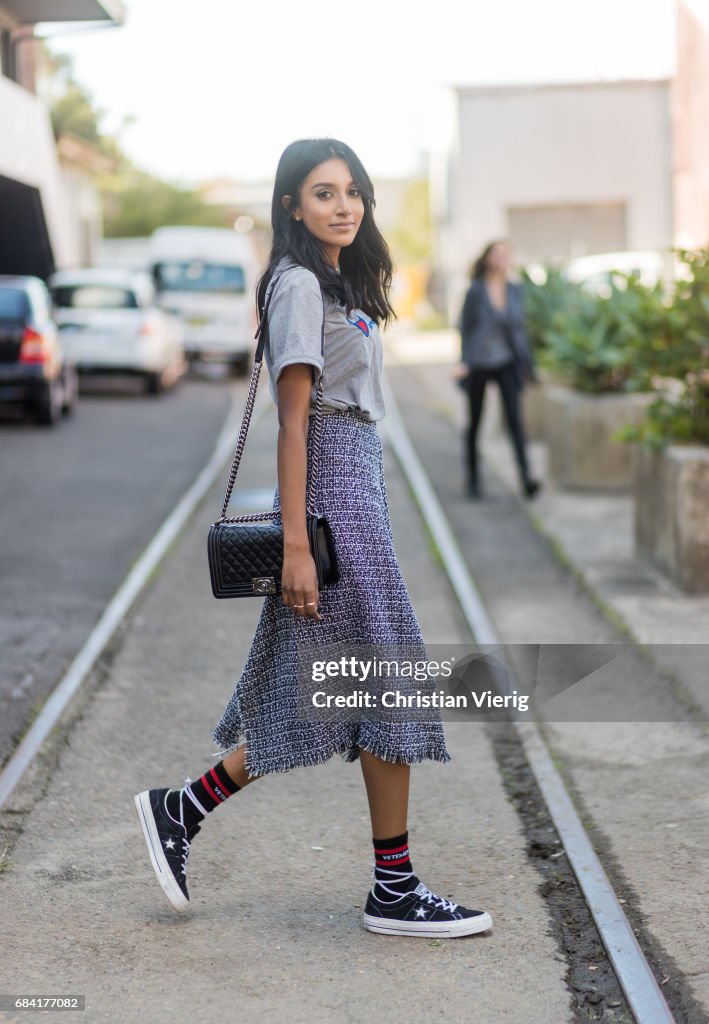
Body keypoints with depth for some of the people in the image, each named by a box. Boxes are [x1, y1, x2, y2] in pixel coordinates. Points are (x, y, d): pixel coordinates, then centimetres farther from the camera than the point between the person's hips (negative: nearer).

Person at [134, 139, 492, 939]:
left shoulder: (339, 284, 18)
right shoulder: (300, 285, -11)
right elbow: (294, 422, -17)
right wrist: (295, 545, -20)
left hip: (357, 483, 10)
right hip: (333, 490, -10)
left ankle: (179, 812, 17)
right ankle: (394, 888, 6)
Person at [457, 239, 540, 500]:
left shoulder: (514, 290, 3)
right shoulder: (476, 291, -7)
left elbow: (519, 326, 11)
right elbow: (465, 326, -5)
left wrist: (526, 361, 11)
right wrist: (465, 362, -12)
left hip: (507, 363, 2)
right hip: (479, 363, -2)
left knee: (515, 418, -12)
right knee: (475, 422, 10)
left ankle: (526, 477, -18)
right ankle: (473, 478, 24)